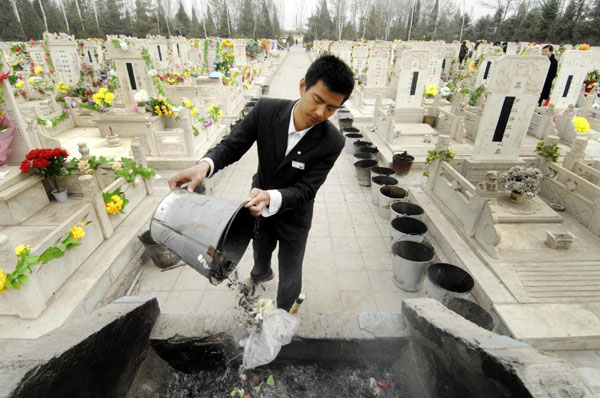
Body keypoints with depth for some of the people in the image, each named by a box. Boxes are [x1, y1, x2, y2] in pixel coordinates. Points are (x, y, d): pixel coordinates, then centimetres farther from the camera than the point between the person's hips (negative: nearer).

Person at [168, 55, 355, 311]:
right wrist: (204, 165, -39)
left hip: (294, 214, -2)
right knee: (260, 249, 33)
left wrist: (271, 198, -48)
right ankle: (261, 273, 71)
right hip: (259, 203, 3)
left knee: (290, 271, 16)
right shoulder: (265, 110, -24)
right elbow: (232, 146, -18)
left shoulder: (332, 142, -29)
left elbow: (305, 189, -28)